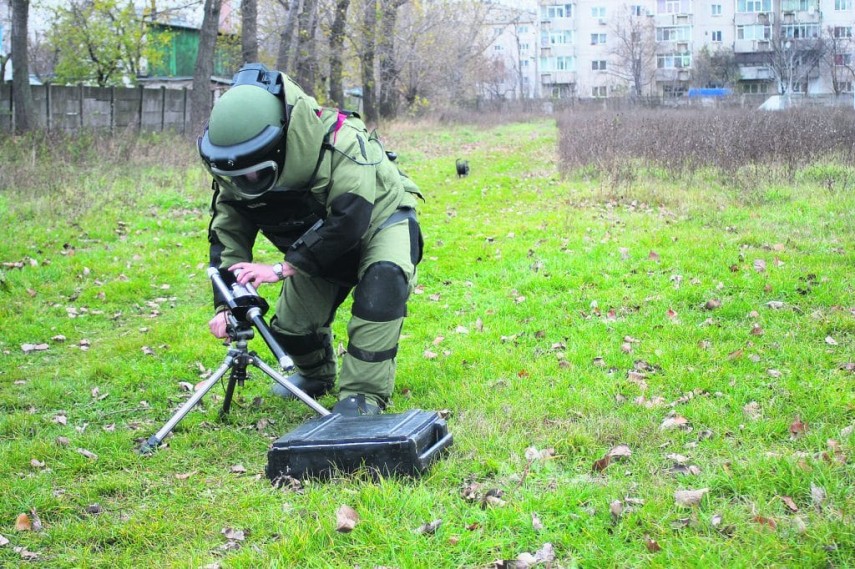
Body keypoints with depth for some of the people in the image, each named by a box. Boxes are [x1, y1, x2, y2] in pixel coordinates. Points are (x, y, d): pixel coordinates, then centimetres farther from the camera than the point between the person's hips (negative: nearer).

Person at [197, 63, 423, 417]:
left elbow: (349, 222, -42)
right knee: (291, 327, 0)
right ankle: (316, 375, 35)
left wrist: (283, 268, -43)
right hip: (319, 239, 6)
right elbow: (228, 232, -15)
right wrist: (225, 304, -27)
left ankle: (362, 395, -29)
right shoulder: (235, 173, -20)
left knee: (384, 279, -36)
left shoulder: (337, 142, -40)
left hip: (377, 219, -5)